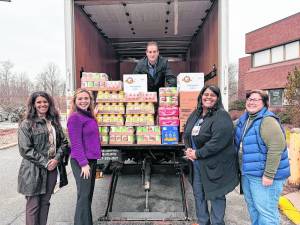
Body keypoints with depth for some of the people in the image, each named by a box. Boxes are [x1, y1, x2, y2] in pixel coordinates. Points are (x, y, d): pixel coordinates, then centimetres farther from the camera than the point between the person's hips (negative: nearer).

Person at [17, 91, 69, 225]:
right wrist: (45, 162, -13)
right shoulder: (26, 124, -5)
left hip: (52, 169, 4)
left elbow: (63, 142, 7)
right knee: (33, 205, 4)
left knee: (45, 203, 14)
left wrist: (57, 158, -8)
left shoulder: (54, 122, 9)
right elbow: (25, 149, -11)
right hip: (33, 171, -4)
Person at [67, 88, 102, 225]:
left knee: (89, 195, 16)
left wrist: (92, 161, 15)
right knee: (84, 196, -1)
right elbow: (76, 143, -17)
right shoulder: (75, 117, -13)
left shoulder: (90, 116, 11)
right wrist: (83, 163, -19)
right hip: (81, 162, -8)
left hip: (92, 160, 8)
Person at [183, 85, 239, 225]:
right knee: (198, 194, 19)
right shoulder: (195, 114, 8)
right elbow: (186, 133, 14)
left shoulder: (221, 116, -16)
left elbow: (218, 141, -26)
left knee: (216, 196, 9)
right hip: (197, 163, 8)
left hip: (215, 165, -7)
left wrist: (197, 154, -20)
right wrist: (188, 149, -5)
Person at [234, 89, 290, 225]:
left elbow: (277, 147, -25)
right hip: (247, 173, 8)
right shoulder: (243, 119, 8)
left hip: (263, 175, -8)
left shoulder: (267, 120, -19)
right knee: (252, 206, 21)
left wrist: (269, 175, -25)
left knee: (265, 211, 3)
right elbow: (239, 145, 21)